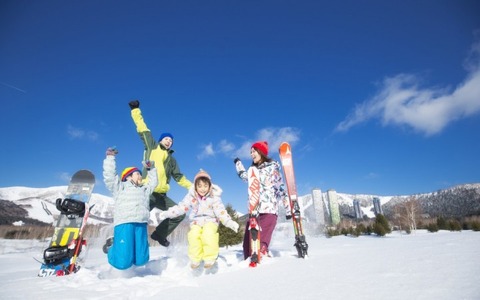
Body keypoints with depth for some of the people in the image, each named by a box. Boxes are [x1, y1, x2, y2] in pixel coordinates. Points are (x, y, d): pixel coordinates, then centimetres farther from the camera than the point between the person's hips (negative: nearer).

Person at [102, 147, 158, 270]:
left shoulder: (144, 189, 32)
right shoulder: (120, 186, 17)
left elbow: (153, 182, 39)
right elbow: (109, 175, 7)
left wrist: (151, 168, 34)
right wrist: (110, 157, 9)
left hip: (141, 224, 5)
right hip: (124, 223, -5)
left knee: (141, 260, -2)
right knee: (123, 263, -14)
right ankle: (112, 247, 20)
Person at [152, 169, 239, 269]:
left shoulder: (214, 197, -11)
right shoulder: (191, 196, -6)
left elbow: (221, 212, -15)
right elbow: (180, 207, -6)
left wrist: (231, 223, -29)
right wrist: (164, 214, -13)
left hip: (210, 221, -2)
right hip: (196, 222, 2)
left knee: (208, 233, -31)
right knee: (193, 235, -26)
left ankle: (210, 258, -18)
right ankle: (195, 259, -10)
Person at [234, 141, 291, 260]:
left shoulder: (272, 167, 3)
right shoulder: (253, 170, 17)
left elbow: (281, 189, 0)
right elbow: (243, 176, 36)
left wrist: (288, 209, -4)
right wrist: (238, 163, 44)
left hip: (269, 210, -6)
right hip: (254, 212, 6)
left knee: (260, 245, -20)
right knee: (247, 245, 0)